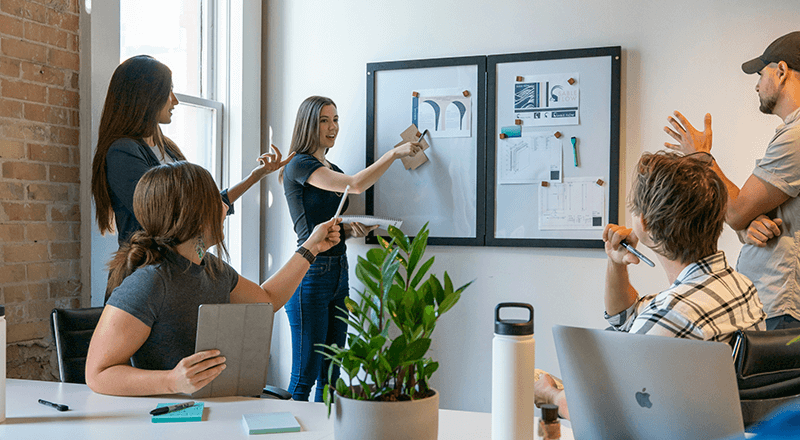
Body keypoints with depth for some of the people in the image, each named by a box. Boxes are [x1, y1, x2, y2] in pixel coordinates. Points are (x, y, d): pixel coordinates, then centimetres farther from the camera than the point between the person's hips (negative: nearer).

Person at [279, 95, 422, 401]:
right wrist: (394, 153, -12)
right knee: (305, 375, -5)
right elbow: (355, 185, -20)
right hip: (311, 273, -8)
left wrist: (352, 229, 3)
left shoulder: (333, 170, 18)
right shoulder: (298, 165, -8)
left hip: (339, 272, 8)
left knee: (331, 374, 11)